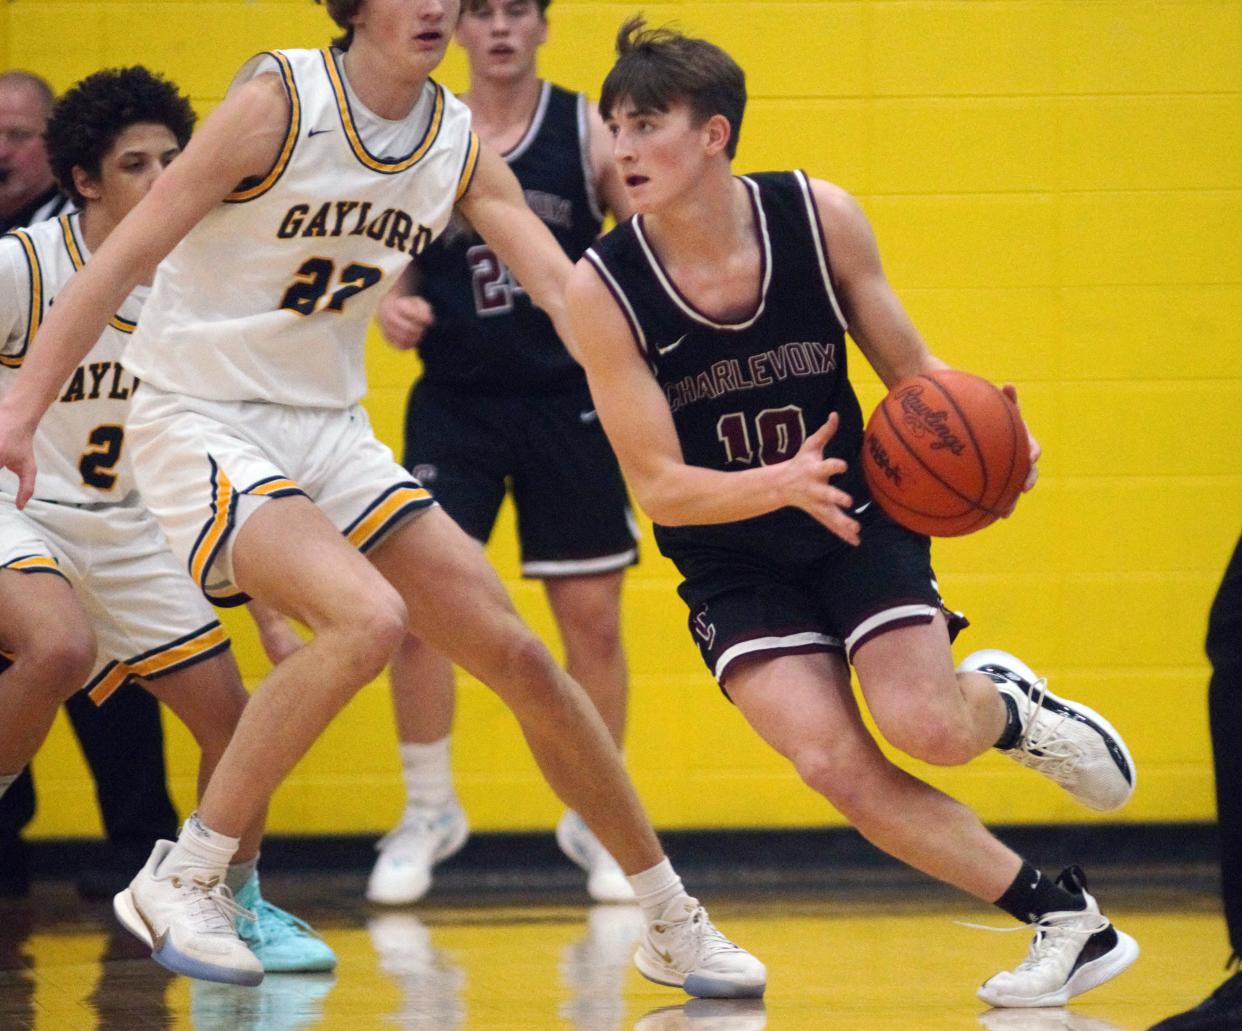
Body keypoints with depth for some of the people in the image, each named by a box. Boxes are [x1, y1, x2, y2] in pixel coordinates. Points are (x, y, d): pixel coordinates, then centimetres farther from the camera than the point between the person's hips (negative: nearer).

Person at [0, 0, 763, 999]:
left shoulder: (460, 143, 3)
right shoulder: (280, 101, -15)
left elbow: (565, 289, 2)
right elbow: (127, 253, -15)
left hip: (331, 431, 7)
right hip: (203, 421, -6)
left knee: (519, 655, 2)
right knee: (367, 617, -31)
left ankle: (671, 924, 17)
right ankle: (180, 881, -18)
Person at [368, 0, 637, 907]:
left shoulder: (589, 130, -2)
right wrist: (391, 306, -12)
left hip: (570, 400, -1)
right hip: (454, 400, 1)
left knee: (592, 617, 3)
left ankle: (598, 820, 20)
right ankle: (428, 814, 10)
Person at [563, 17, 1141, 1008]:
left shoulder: (820, 217, -13)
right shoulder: (603, 289, -17)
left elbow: (912, 369, 1)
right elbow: (661, 486, -17)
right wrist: (783, 484, -36)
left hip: (858, 519, 0)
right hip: (732, 563, 0)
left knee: (925, 725, -21)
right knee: (835, 764, -20)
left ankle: (1010, 701, 18)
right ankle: (1061, 916, -6)